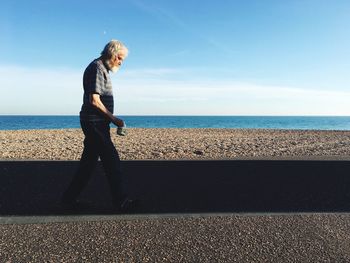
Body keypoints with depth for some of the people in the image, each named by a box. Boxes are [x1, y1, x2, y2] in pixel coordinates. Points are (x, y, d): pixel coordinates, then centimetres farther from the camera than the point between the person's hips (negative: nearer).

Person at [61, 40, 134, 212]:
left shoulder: (102, 68, 20)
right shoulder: (97, 68, -11)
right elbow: (94, 100, -19)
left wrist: (110, 120, 16)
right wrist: (114, 119, -14)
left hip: (96, 124, 10)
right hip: (95, 123, -10)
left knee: (89, 162, 13)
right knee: (112, 161, -5)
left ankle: (69, 198, 23)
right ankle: (121, 201, 5)